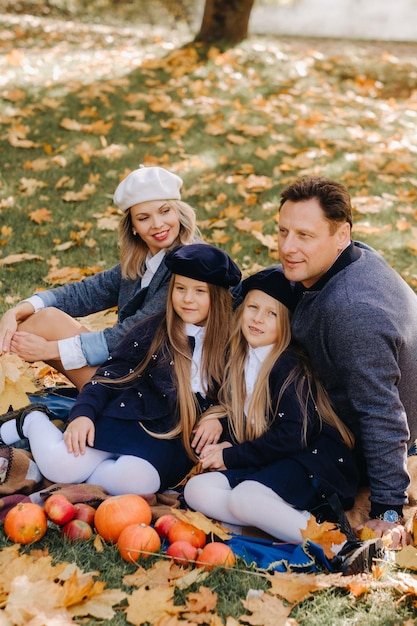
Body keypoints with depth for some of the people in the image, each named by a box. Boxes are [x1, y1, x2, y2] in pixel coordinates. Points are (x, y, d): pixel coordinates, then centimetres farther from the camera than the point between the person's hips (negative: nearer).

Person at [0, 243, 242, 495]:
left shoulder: (230, 344, 2)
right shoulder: (151, 331, 1)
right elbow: (110, 375, 1)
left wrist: (219, 418, -8)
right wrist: (83, 414, -14)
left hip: (175, 441, 0)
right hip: (128, 420, 0)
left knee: (134, 481, -34)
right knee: (60, 464, -21)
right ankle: (34, 421, 13)